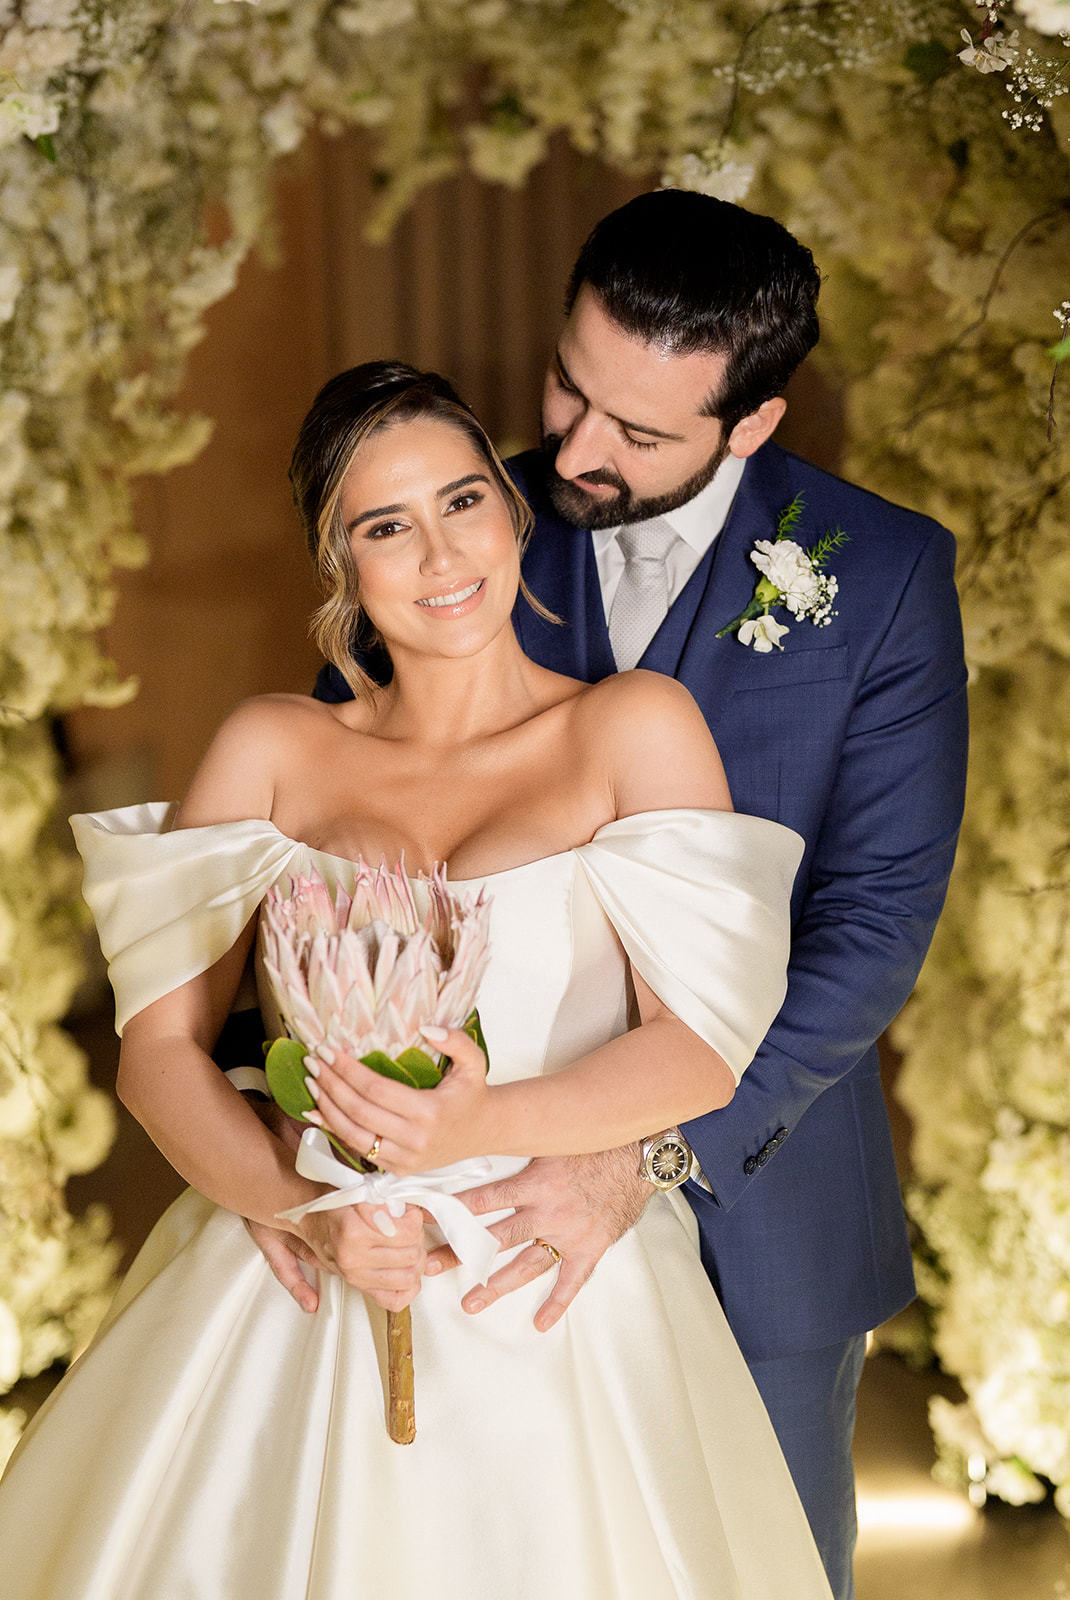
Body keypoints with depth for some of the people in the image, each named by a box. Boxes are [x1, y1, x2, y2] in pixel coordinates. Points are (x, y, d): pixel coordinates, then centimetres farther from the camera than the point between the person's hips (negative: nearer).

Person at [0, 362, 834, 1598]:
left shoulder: (635, 728, 0)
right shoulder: (272, 750, 6)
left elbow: (706, 1047, -7)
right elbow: (158, 1046, 1)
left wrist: (483, 1128, -23)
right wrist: (305, 1211, -16)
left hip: (554, 1317, -1)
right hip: (284, 1307, 2)